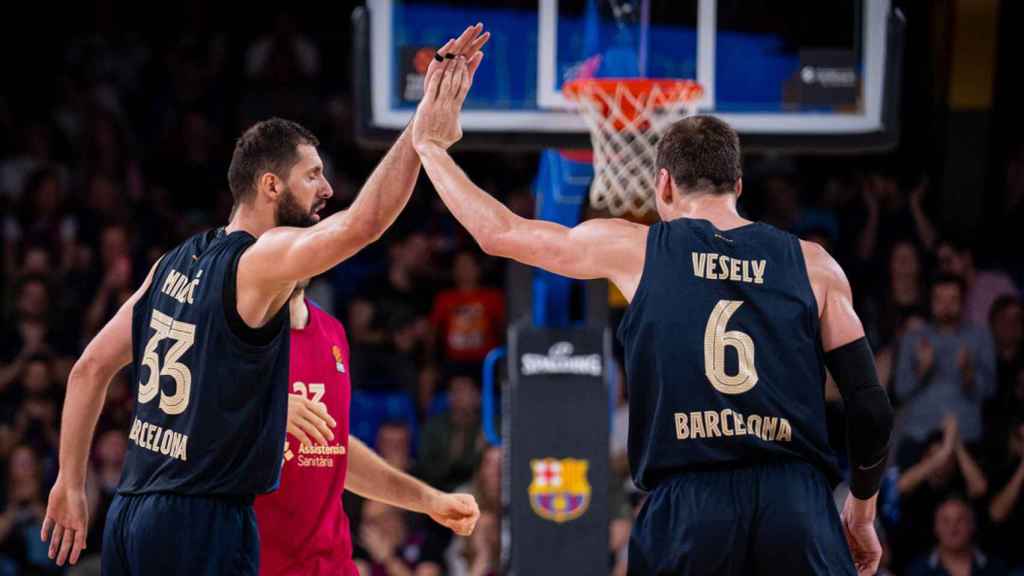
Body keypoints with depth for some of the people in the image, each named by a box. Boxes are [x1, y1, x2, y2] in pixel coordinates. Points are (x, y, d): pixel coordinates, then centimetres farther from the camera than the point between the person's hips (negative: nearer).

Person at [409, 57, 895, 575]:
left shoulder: (634, 249, 10)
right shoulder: (813, 265, 11)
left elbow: (497, 232, 21)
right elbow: (872, 410, 8)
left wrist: (430, 144, 35)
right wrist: (862, 513, 23)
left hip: (688, 511, 0)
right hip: (798, 508, 1)